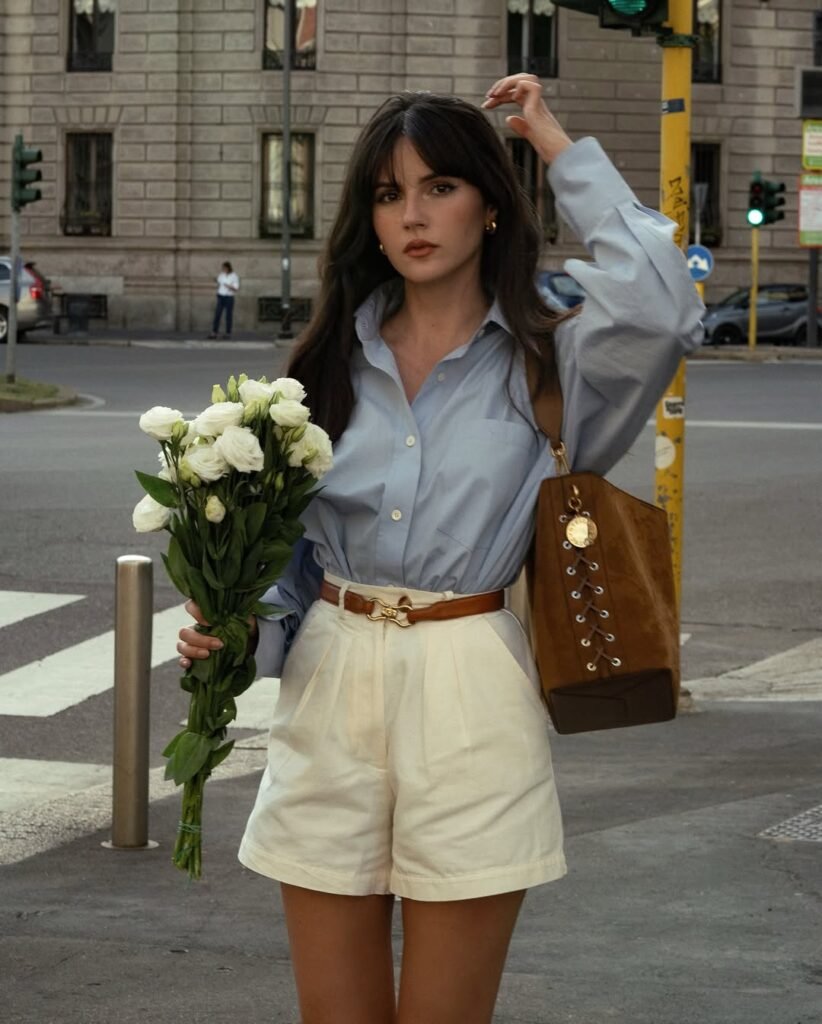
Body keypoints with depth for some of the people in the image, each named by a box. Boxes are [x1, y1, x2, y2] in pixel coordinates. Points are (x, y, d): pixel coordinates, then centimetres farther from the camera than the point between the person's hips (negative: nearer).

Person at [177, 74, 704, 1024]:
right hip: (329, 693, 3)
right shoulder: (333, 360, 11)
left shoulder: (542, 362, 0)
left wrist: (559, 145, -10)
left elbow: (660, 309, -21)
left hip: (470, 696, -3)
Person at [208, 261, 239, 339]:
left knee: (229, 316, 0)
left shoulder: (234, 276, -7)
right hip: (220, 297, 4)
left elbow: (236, 289, -10)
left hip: (229, 298, -4)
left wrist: (229, 286, -27)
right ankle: (214, 333, -7)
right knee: (217, 315, -4)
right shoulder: (221, 275, 7)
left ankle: (228, 333, 8)